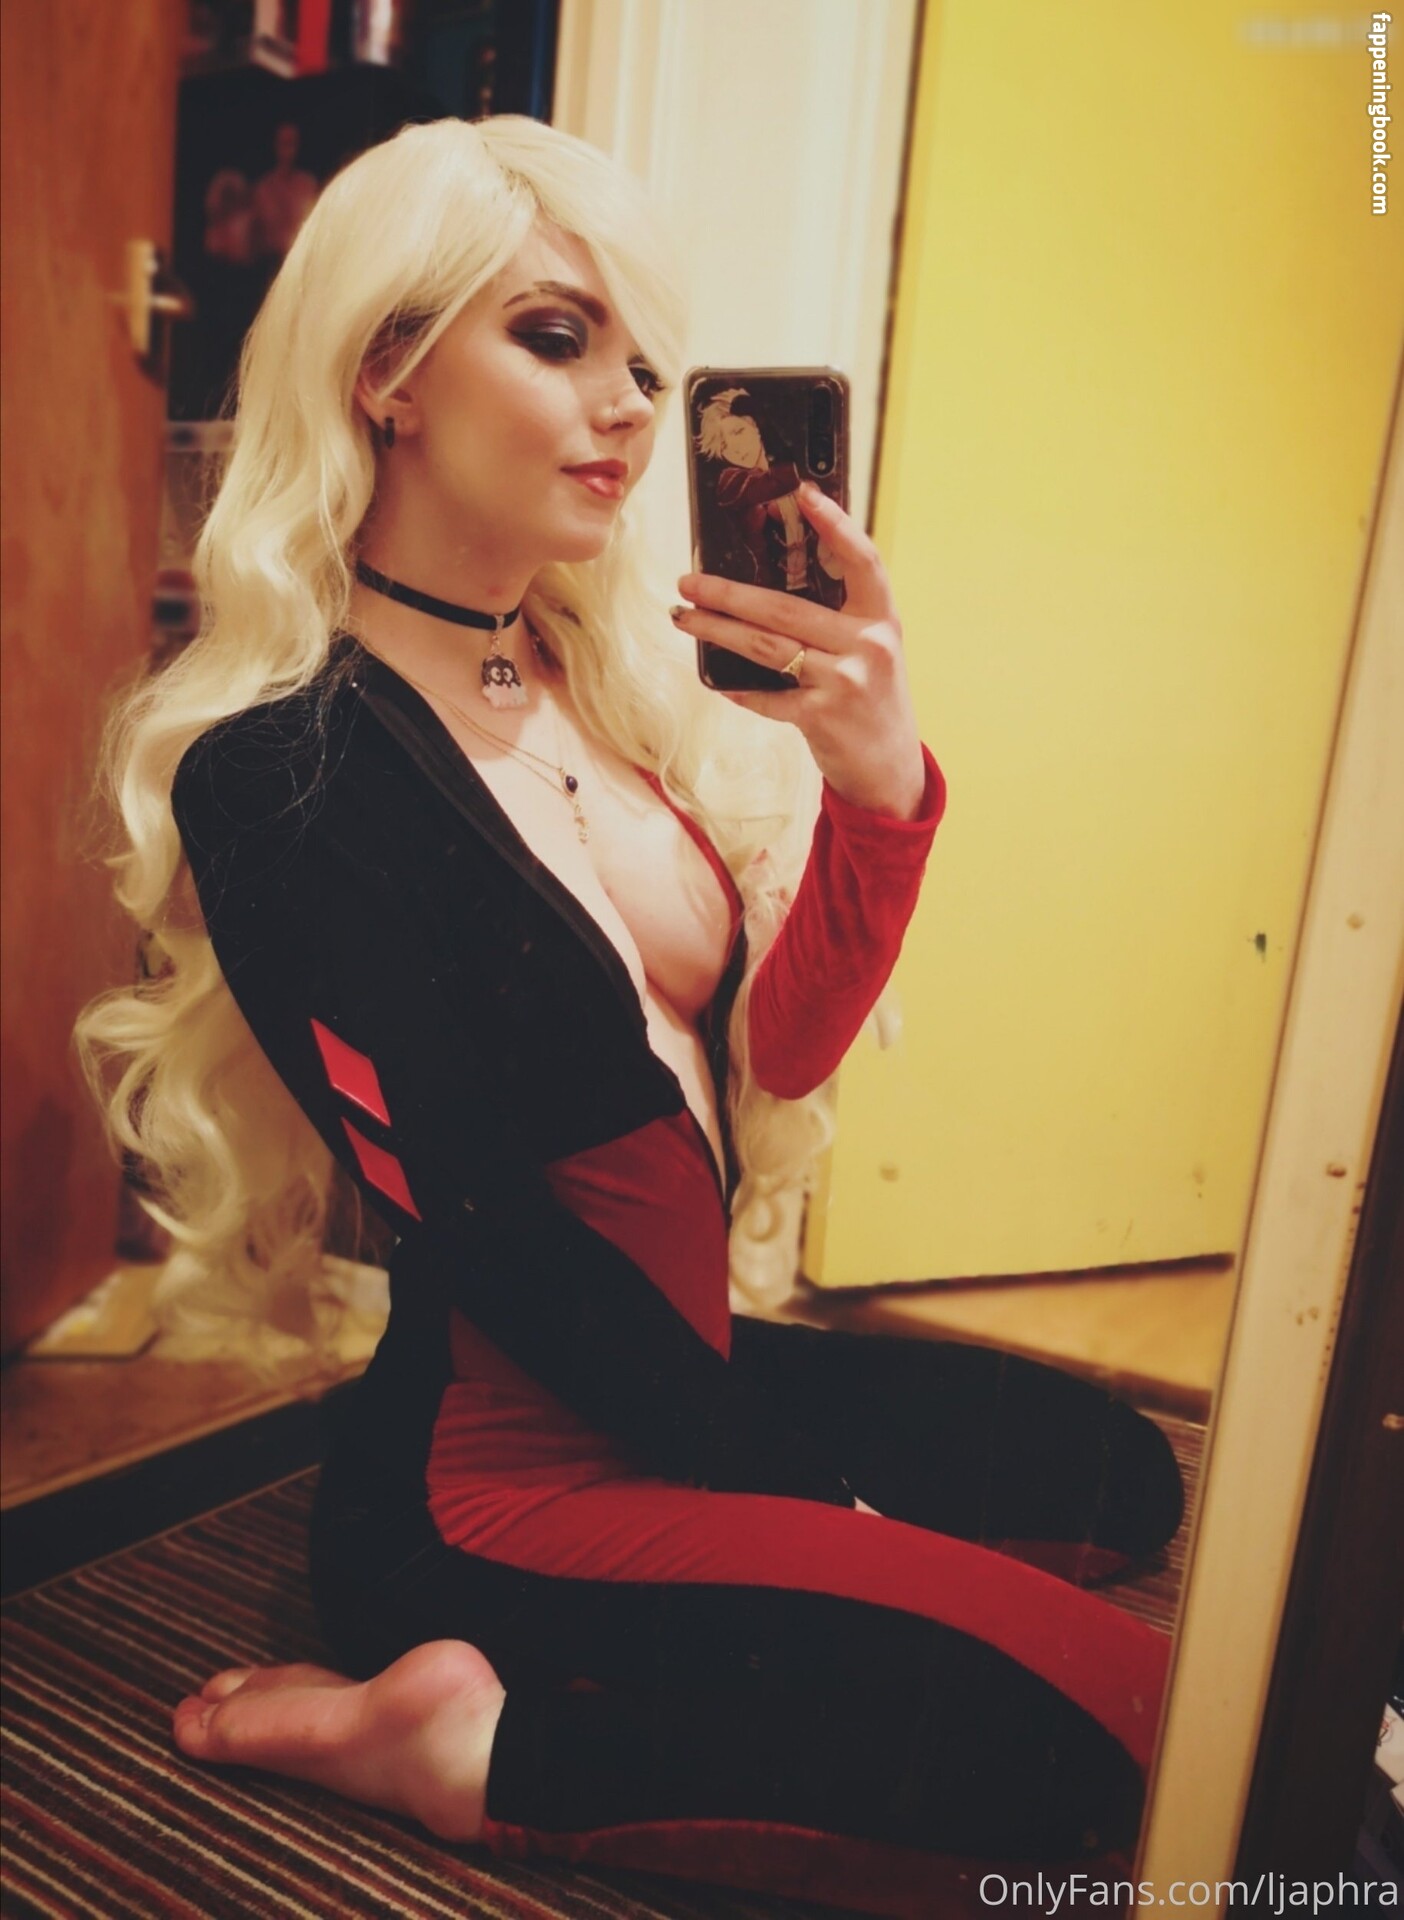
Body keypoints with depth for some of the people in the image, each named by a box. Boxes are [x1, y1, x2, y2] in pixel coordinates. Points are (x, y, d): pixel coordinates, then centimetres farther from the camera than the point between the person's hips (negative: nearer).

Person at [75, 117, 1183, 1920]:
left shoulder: (594, 675, 2)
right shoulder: (286, 772, -20)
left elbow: (778, 1047, 0)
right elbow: (482, 1234, -18)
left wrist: (882, 788, -18)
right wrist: (823, 1503, -9)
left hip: (690, 1366, 8)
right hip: (496, 1480, -8)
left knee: (1119, 1470, 21)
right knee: (1113, 1724, -12)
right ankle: (478, 1747, -4)